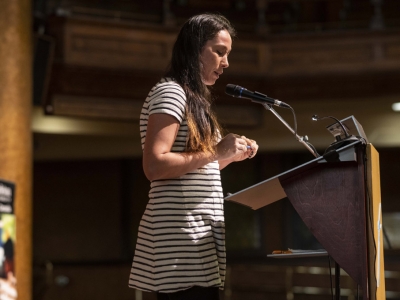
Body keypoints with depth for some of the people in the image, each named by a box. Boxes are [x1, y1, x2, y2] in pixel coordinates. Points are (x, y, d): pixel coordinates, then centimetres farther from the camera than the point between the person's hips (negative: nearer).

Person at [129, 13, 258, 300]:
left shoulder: (192, 99, 22)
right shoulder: (170, 92, -8)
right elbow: (154, 166, -19)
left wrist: (229, 156, 11)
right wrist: (215, 152, -15)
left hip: (195, 237, 10)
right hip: (182, 237, -10)